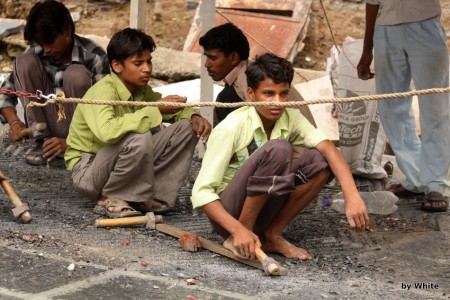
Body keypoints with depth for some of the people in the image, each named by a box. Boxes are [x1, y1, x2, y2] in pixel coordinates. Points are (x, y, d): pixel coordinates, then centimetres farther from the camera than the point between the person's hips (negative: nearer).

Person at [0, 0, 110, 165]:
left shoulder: (94, 57, -17)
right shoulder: (35, 52, -6)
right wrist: (14, 121, -21)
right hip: (47, 126, 4)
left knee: (76, 74, -28)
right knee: (24, 62, -15)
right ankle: (43, 141, -15)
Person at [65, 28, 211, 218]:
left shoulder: (142, 91, 1)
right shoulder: (102, 92, -23)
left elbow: (174, 109, 18)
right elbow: (106, 131, -43)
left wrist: (194, 116, -7)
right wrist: (155, 110, -38)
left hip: (121, 170, 8)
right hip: (87, 172, -8)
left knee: (187, 127, -2)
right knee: (139, 138, -37)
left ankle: (156, 194, -3)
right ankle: (111, 200, -15)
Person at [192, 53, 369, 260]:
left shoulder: (290, 118, -4)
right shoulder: (231, 128, -20)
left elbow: (328, 148, -19)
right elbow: (201, 191, -22)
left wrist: (352, 196, -36)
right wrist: (238, 230, -35)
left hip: (262, 213, 6)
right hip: (229, 213, -6)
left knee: (320, 160, -14)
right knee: (277, 149, -29)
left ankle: (271, 235, -7)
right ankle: (235, 239, -19)